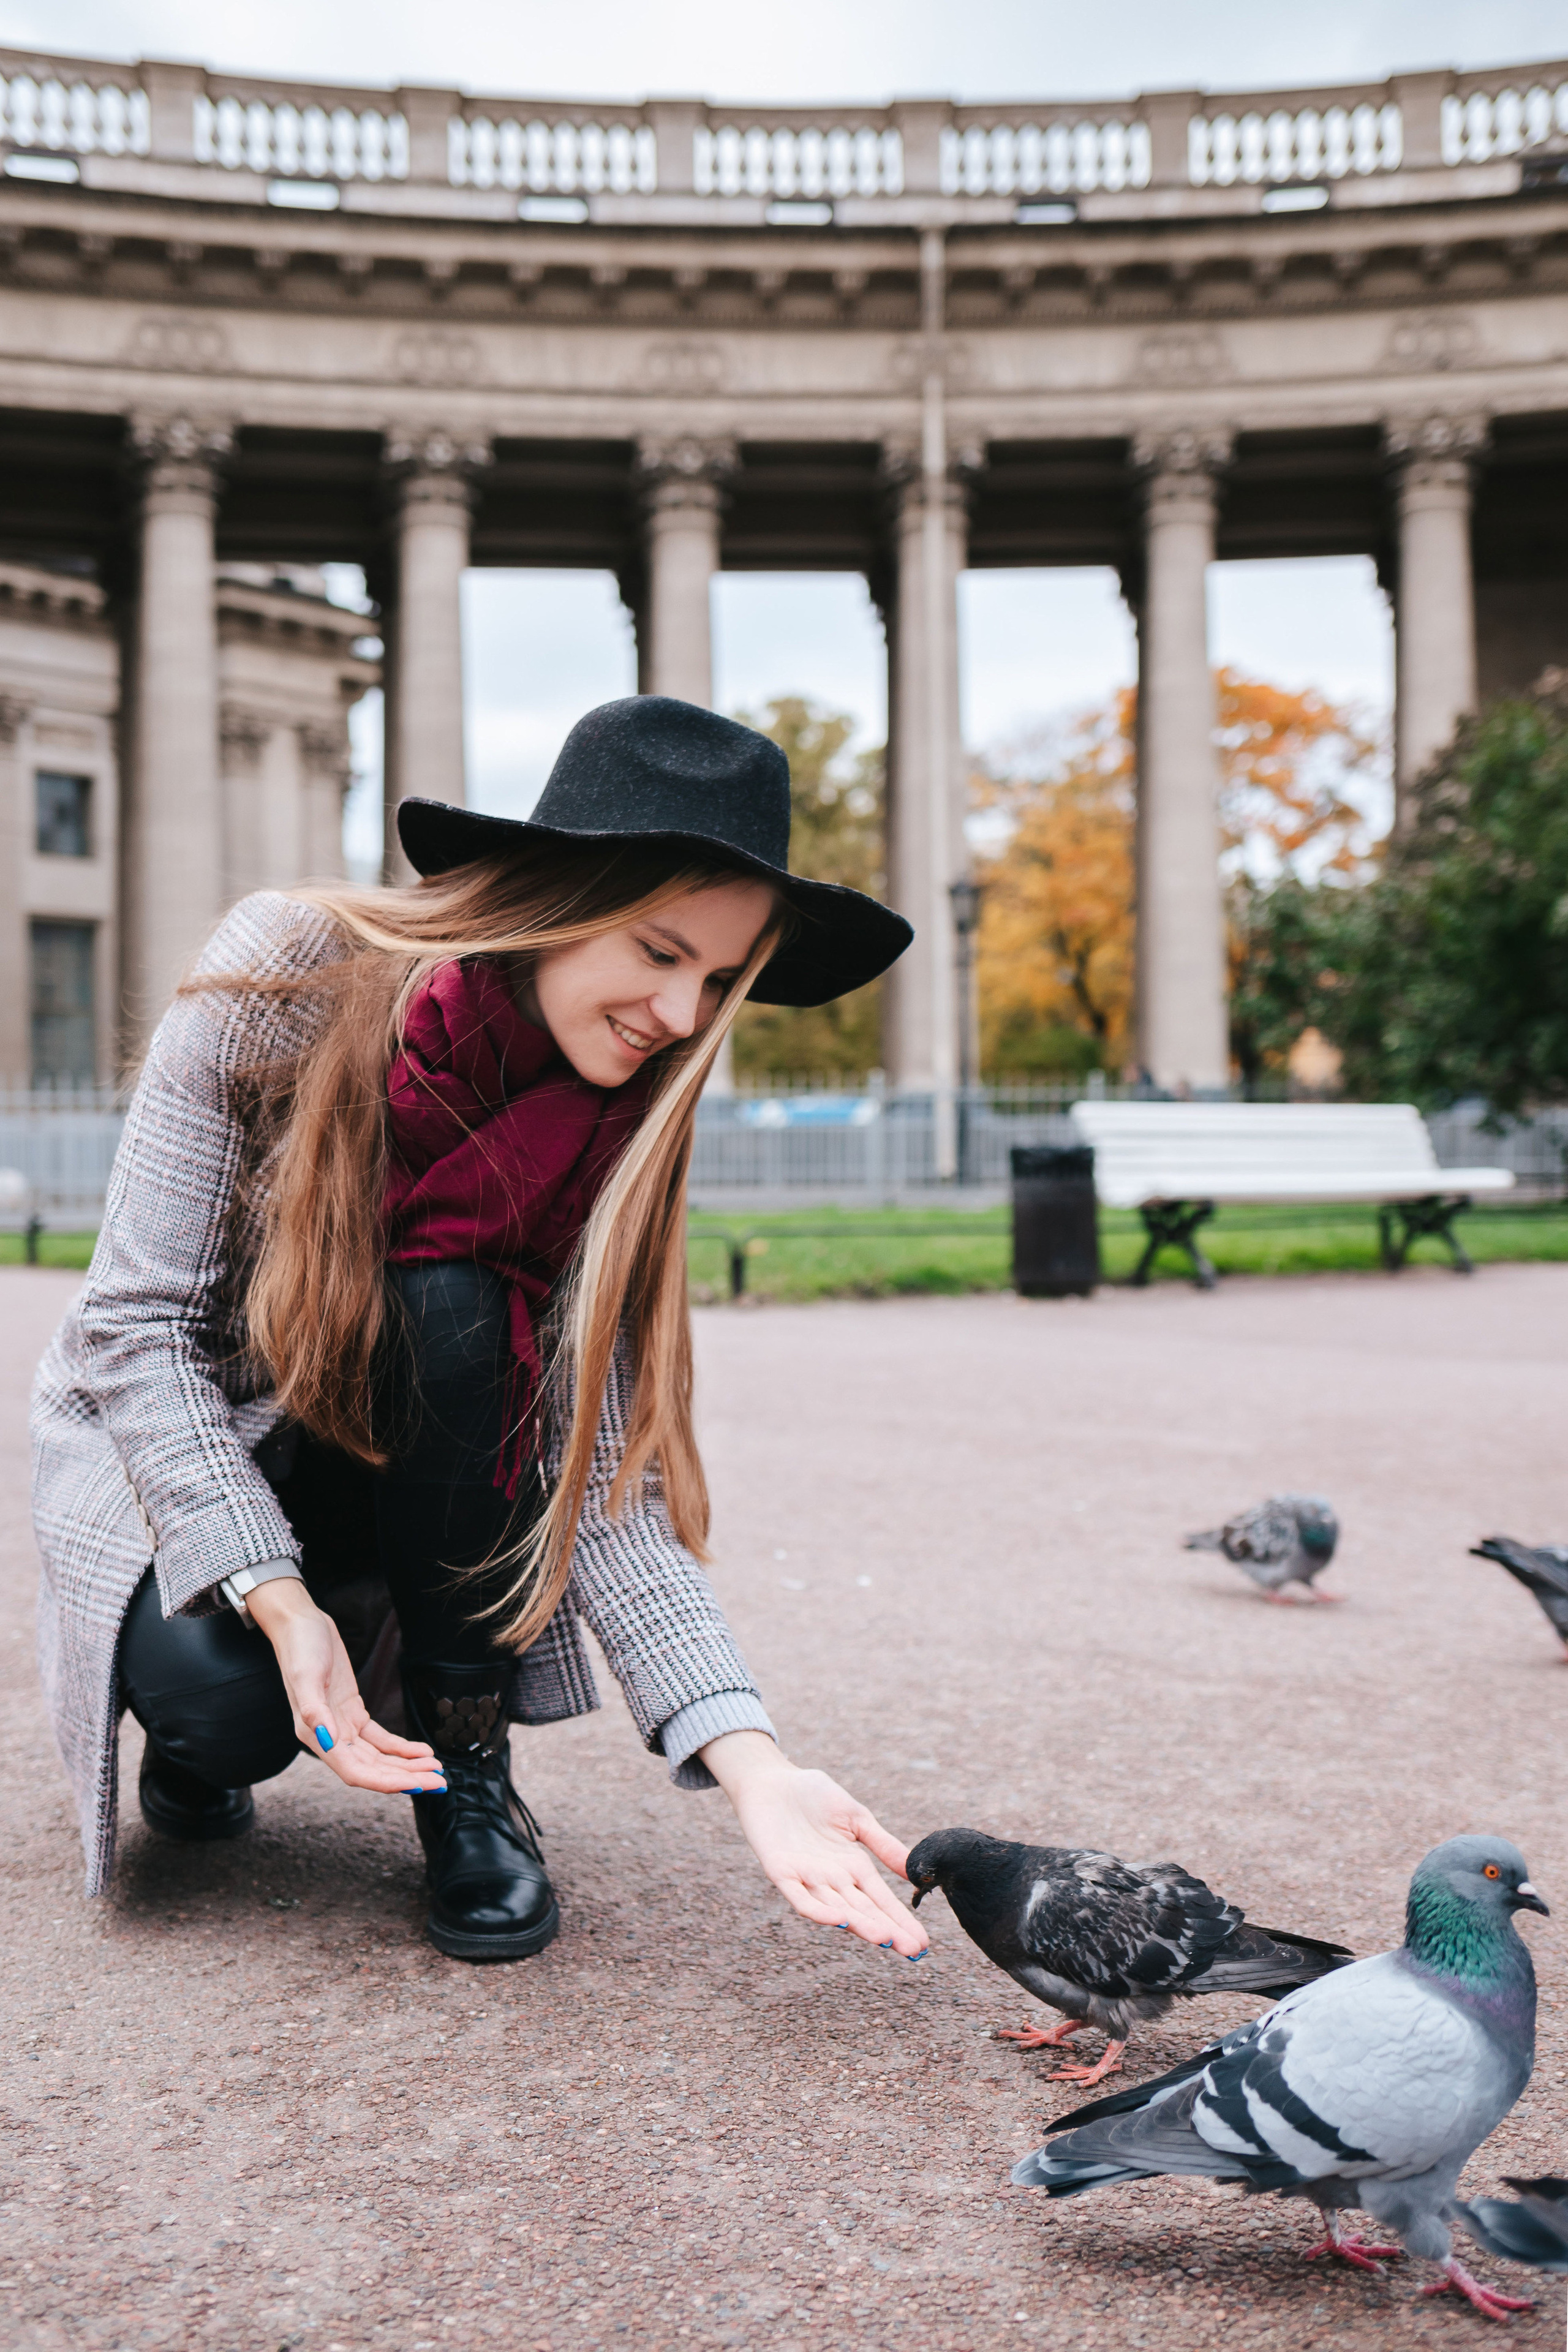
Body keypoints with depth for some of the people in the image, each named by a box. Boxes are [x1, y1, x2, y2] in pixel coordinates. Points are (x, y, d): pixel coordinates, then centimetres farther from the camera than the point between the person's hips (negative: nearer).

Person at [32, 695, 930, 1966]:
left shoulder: (617, 1125, -16)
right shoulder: (288, 974, -25)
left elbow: (604, 1483, -22)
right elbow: (139, 1325, -22)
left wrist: (752, 1763, -35)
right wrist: (279, 1601, -33)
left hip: (381, 1467, 2)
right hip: (168, 1443, -2)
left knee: (451, 1316, -31)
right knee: (226, 1696, -32)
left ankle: (468, 1769, -13)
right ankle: (190, 1734, 6)